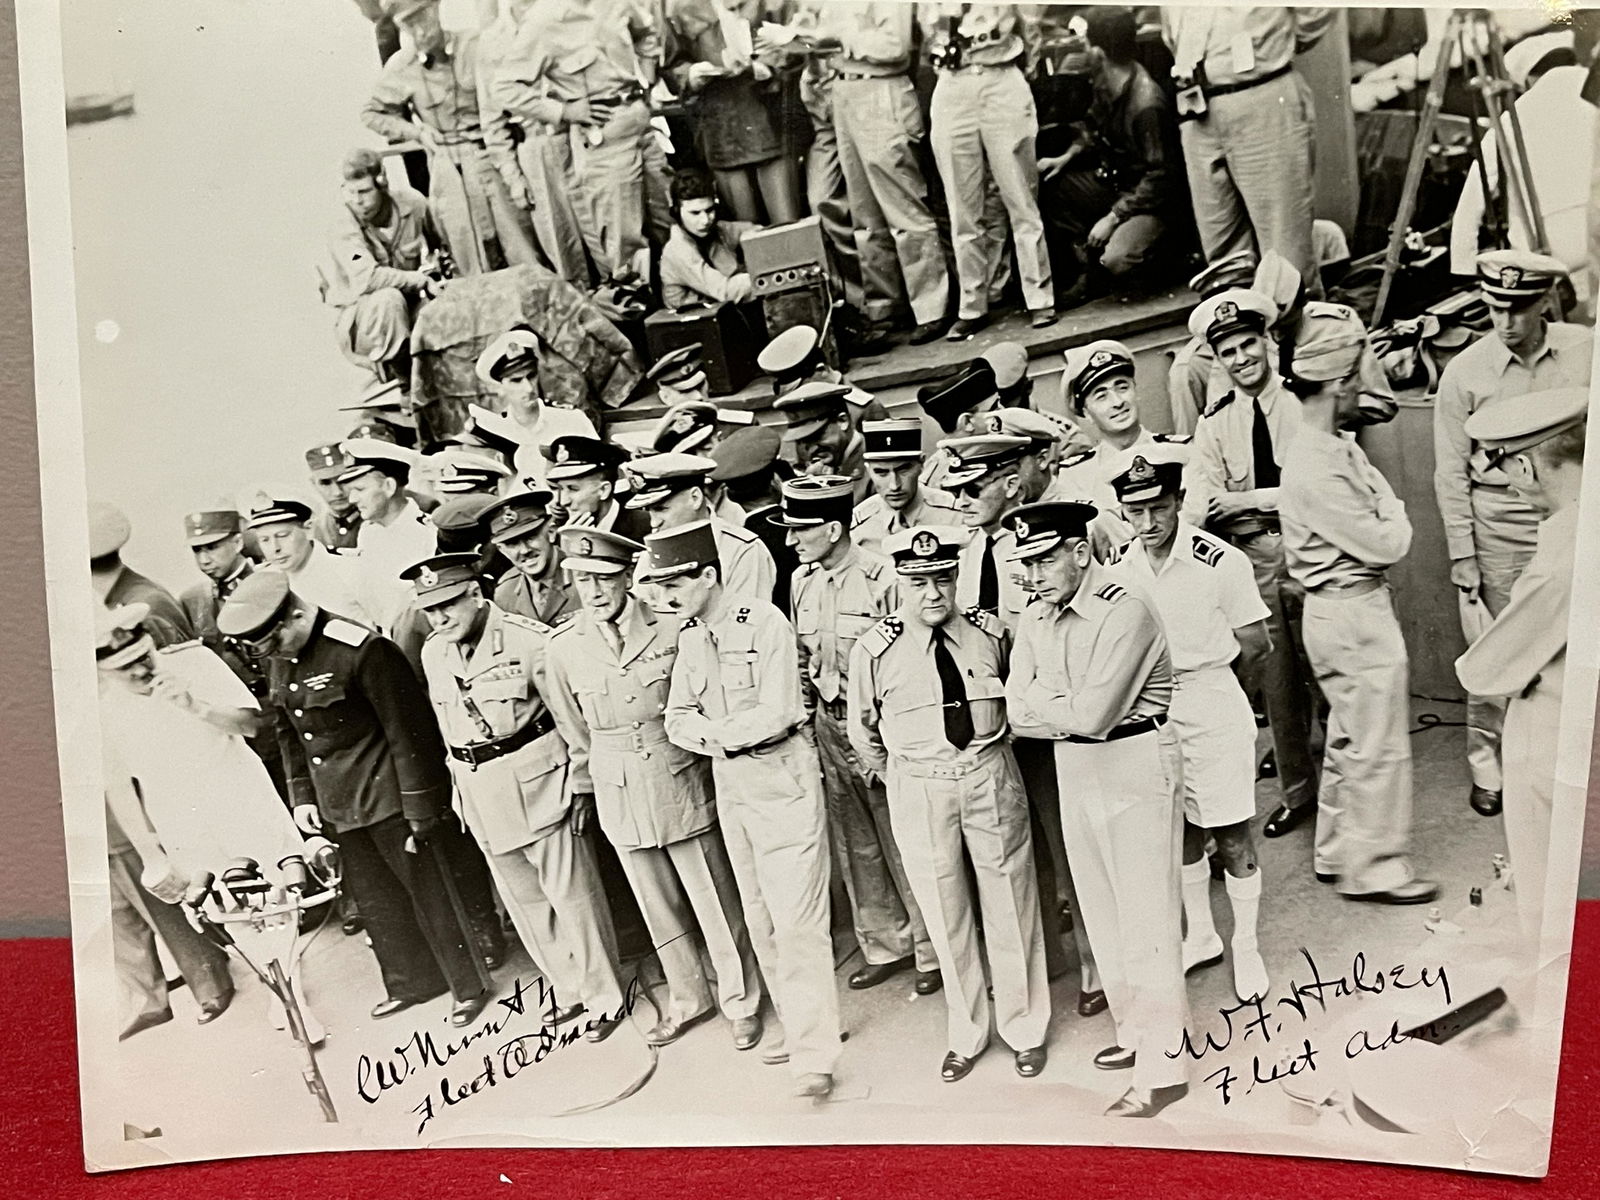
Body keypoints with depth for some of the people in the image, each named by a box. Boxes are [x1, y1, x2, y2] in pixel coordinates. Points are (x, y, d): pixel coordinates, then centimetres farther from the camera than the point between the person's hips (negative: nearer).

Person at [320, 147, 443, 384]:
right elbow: (366, 278, -38)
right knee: (388, 298, -37)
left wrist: (434, 265, 1)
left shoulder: (412, 203, -7)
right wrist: (422, 280, -32)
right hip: (359, 325, -4)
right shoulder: (343, 230, -21)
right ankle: (404, 377, -18)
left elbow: (440, 243, 17)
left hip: (410, 307, 4)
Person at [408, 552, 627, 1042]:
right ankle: (569, 987, 34)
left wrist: (581, 786, -9)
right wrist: (464, 786, 15)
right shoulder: (433, 652, 4)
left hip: (538, 780, -6)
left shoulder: (530, 640, -17)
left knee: (572, 893, 4)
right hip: (480, 792, 6)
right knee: (523, 899, 16)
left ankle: (605, 997, 21)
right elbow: (447, 725, 14)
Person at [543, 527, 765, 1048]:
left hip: (681, 785, -2)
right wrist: (582, 790, 16)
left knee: (715, 901, 8)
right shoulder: (564, 646, -4)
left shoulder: (671, 629, -12)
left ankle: (740, 1001, 28)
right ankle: (687, 999, 36)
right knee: (659, 907, 17)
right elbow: (574, 729, 9)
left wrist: (712, 761, 6)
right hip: (618, 795, 3)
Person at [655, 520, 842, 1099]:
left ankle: (814, 1057, 2)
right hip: (729, 781, 7)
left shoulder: (765, 622, -15)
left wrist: (712, 731, -9)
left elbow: (776, 714, -20)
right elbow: (677, 720, 5)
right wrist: (723, 738, -13)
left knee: (796, 920, -5)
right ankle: (799, 1027, 29)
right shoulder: (690, 635, 6)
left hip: (783, 775, -7)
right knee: (759, 918, 14)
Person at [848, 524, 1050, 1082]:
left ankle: (1024, 1029, 31)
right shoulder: (875, 649, -9)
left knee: (1010, 905, 11)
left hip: (991, 777, 1)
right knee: (945, 916, 11)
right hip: (919, 790, -1)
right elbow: (863, 732, 5)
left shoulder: (990, 633, -3)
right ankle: (965, 1034, 30)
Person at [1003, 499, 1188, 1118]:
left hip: (1136, 765, -8)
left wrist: (1041, 701, -9)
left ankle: (1162, 1068, 9)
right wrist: (1070, 709, -15)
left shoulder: (1127, 612, -19)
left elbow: (1092, 715, -24)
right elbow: (1017, 714, -1)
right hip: (1073, 767, 8)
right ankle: (1134, 1032, 34)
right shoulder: (1034, 620, 4)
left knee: (1146, 916, -1)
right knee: (1101, 911, 17)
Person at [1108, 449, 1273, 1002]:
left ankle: (1246, 947, 27)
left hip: (1214, 712, -4)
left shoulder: (1220, 561, -15)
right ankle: (1200, 935, 37)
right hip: (1149, 716, 4)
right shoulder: (1119, 569, -2)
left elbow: (1255, 644, -7)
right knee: (1182, 831, 18)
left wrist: (1202, 683, 2)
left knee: (1231, 837, 7)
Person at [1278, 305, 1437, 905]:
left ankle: (1337, 854, 32)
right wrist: (1394, 518, -2)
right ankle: (1375, 866, 16)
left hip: (1351, 610, 10)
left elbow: (1382, 498, 10)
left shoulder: (1338, 446, 7)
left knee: (1349, 737, 19)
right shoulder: (1315, 470, -25)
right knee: (1378, 746, 2)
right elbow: (1386, 545, -20)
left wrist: (1383, 518, -9)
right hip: (1353, 614, -10)